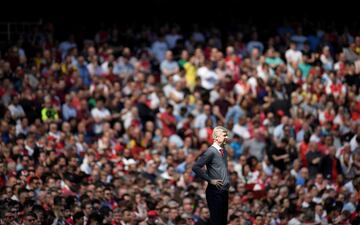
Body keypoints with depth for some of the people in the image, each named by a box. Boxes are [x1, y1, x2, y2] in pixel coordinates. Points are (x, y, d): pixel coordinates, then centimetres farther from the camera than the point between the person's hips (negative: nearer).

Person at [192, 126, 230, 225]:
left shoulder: (224, 151, 13)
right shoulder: (211, 152, -12)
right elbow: (196, 167, -20)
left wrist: (228, 182, 14)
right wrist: (210, 180, -16)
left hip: (224, 191, 8)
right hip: (215, 191, -8)